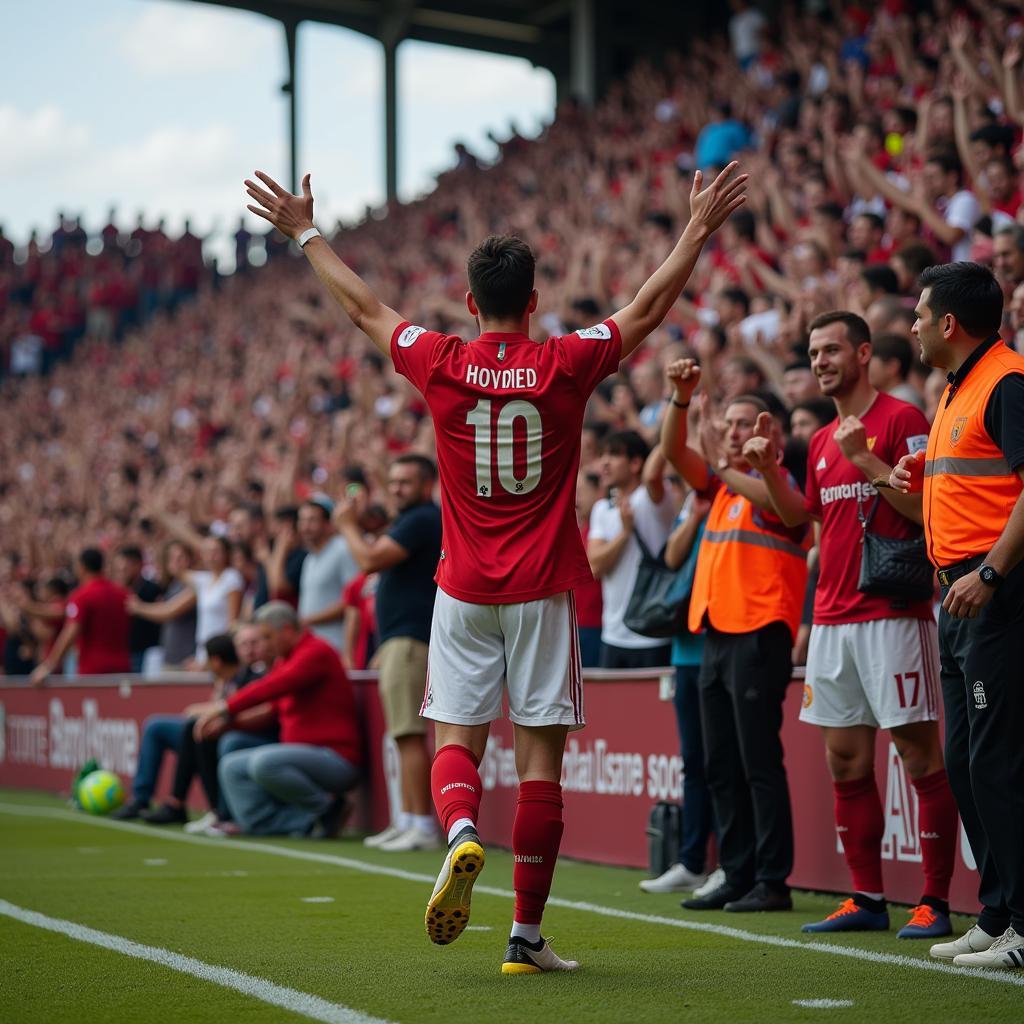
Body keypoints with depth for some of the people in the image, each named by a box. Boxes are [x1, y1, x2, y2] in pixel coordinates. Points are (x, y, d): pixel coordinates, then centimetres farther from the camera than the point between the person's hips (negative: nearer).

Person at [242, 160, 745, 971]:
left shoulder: (442, 365, -3)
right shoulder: (566, 365, -5)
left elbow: (363, 306, 11)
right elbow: (650, 307, 6)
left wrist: (305, 232, 24)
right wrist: (700, 228, 17)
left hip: (465, 591, 1)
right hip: (544, 591, -1)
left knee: (456, 742, 9)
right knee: (540, 758, 2)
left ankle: (462, 835, -24)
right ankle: (527, 935, 2)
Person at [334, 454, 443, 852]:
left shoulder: (422, 519, -12)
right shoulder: (414, 520, 23)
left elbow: (371, 560, -18)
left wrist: (348, 524, -6)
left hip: (411, 638, -11)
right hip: (399, 639, 11)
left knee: (409, 734, -14)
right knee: (405, 735, 11)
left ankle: (423, 825, -16)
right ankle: (408, 820, 14)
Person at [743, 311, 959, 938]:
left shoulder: (901, 419, -6)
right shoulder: (824, 441, 17)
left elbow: (928, 507, -14)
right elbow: (801, 516, 26)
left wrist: (863, 459, -19)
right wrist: (771, 472, 11)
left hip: (892, 615, -8)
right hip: (833, 619, 8)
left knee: (920, 755, -5)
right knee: (845, 761, 8)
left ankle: (936, 903, -3)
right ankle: (867, 899, 16)